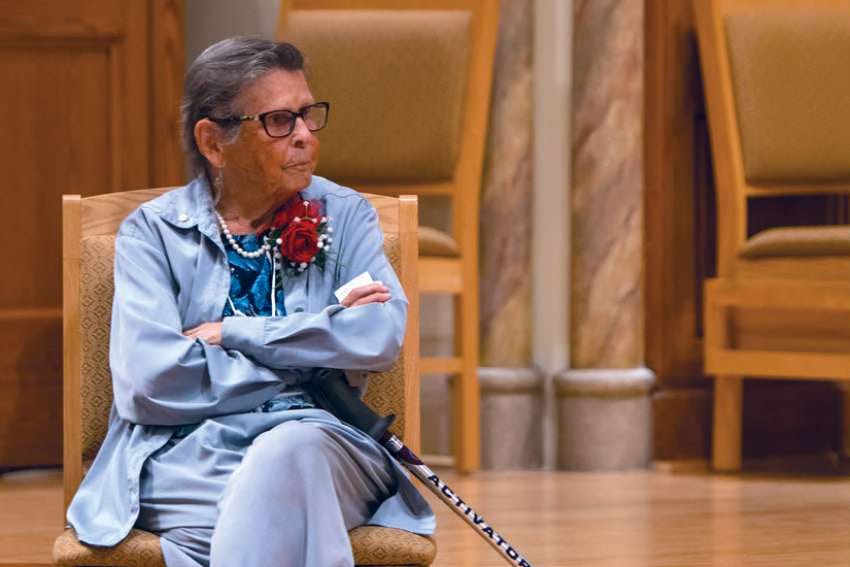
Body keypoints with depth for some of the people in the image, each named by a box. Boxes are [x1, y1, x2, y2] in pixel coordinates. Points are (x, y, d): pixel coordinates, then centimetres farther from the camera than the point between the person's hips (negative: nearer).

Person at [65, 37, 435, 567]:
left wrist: (231, 334, -7)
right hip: (188, 454, -2)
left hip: (320, 445, 2)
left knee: (289, 452, -36)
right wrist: (316, 347, -4)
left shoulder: (345, 215, 15)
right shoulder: (153, 231, 9)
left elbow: (384, 335, -5)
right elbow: (149, 379, -7)